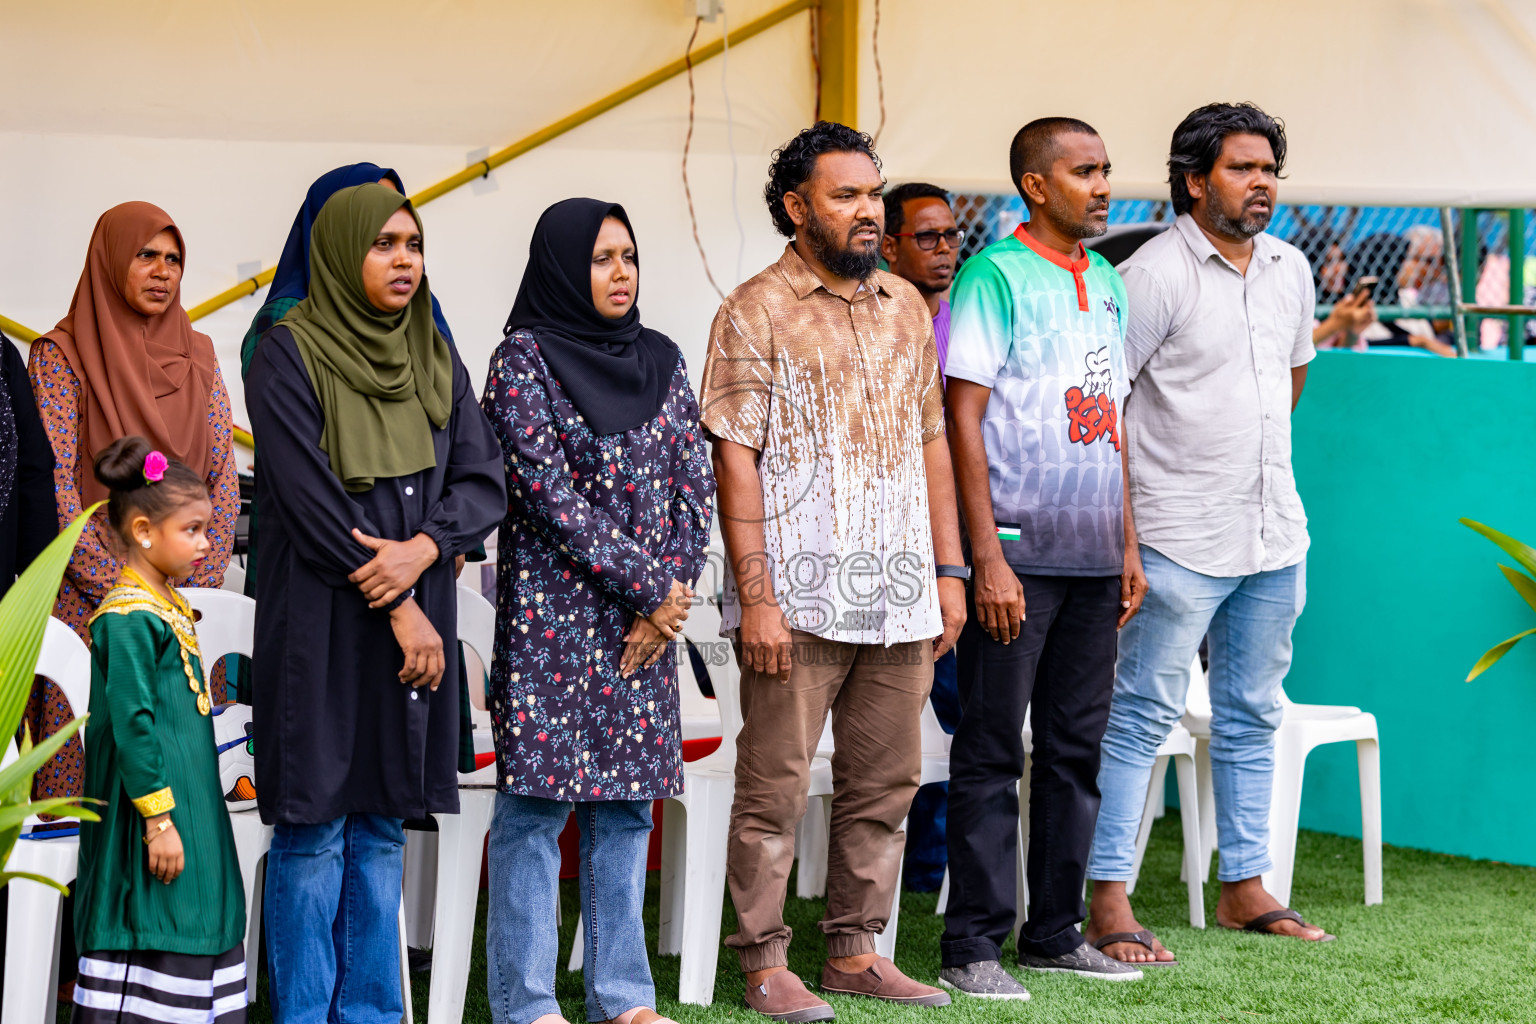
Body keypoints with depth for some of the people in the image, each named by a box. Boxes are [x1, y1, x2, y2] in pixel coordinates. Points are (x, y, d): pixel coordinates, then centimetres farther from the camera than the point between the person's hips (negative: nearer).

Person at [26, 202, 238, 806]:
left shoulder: (196, 355, 12)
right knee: (90, 757, -7)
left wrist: (201, 584, -3)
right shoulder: (61, 355, -2)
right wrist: (119, 592, -14)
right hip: (90, 601, -4)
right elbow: (54, 486, -9)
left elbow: (223, 478, 10)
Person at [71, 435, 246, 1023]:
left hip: (191, 809, 10)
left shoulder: (169, 612, 14)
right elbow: (131, 726, -20)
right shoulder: (128, 619, -15)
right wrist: (159, 818, -21)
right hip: (150, 806, -10)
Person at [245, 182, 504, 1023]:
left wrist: (422, 550, -15)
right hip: (321, 626, -5)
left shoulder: (435, 361, 11)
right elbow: (309, 497, -12)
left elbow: (483, 481, 4)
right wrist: (397, 609, -13)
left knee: (382, 825, 8)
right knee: (314, 826, -3)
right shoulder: (289, 356, -5)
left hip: (415, 619, 5)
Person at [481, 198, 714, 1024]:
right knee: (537, 801, -4)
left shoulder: (660, 361, 12)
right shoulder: (524, 359, -5)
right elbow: (550, 491, -12)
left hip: (647, 616, 6)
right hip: (554, 609, -6)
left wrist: (670, 593, -4)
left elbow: (694, 485, 9)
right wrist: (649, 586, -12)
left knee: (627, 801, 8)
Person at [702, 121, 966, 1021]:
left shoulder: (907, 307, 14)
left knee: (885, 783, 10)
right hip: (801, 597, -6)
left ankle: (856, 952, 20)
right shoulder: (757, 313, -4)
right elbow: (735, 458, -8)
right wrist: (755, 595, -14)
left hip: (900, 596, 6)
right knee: (776, 786, -1)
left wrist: (949, 570, 11)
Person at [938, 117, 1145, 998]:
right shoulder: (995, 276, -8)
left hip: (1093, 558, 7)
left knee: (1078, 749, 11)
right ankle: (973, 944, 3)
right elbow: (963, 419, -12)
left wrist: (1128, 546, 14)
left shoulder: (1107, 282, 14)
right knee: (993, 753, -2)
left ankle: (1056, 932, 19)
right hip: (1019, 552, -7)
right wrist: (987, 558, -16)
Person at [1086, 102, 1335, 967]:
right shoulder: (1156, 273, -11)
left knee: (1253, 716, 13)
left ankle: (1245, 887, 23)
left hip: (1275, 534, 7)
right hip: (1180, 539, -7)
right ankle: (1110, 903, -3)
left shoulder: (1290, 270, 10)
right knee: (1143, 716, -5)